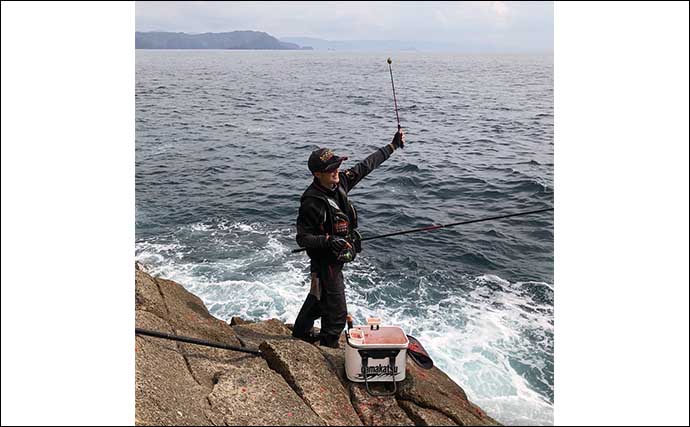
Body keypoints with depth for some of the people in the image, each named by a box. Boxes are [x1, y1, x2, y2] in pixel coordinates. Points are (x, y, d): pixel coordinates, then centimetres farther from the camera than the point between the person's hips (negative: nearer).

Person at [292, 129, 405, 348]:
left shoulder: (339, 182, -7)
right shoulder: (311, 202, -28)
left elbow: (366, 166, 3)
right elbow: (302, 238, -23)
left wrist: (393, 145, 7)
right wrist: (328, 241, -40)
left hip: (337, 257, 9)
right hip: (325, 261, -9)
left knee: (319, 296, 28)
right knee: (336, 311, 0)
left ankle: (301, 331, 50)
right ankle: (329, 347, 22)